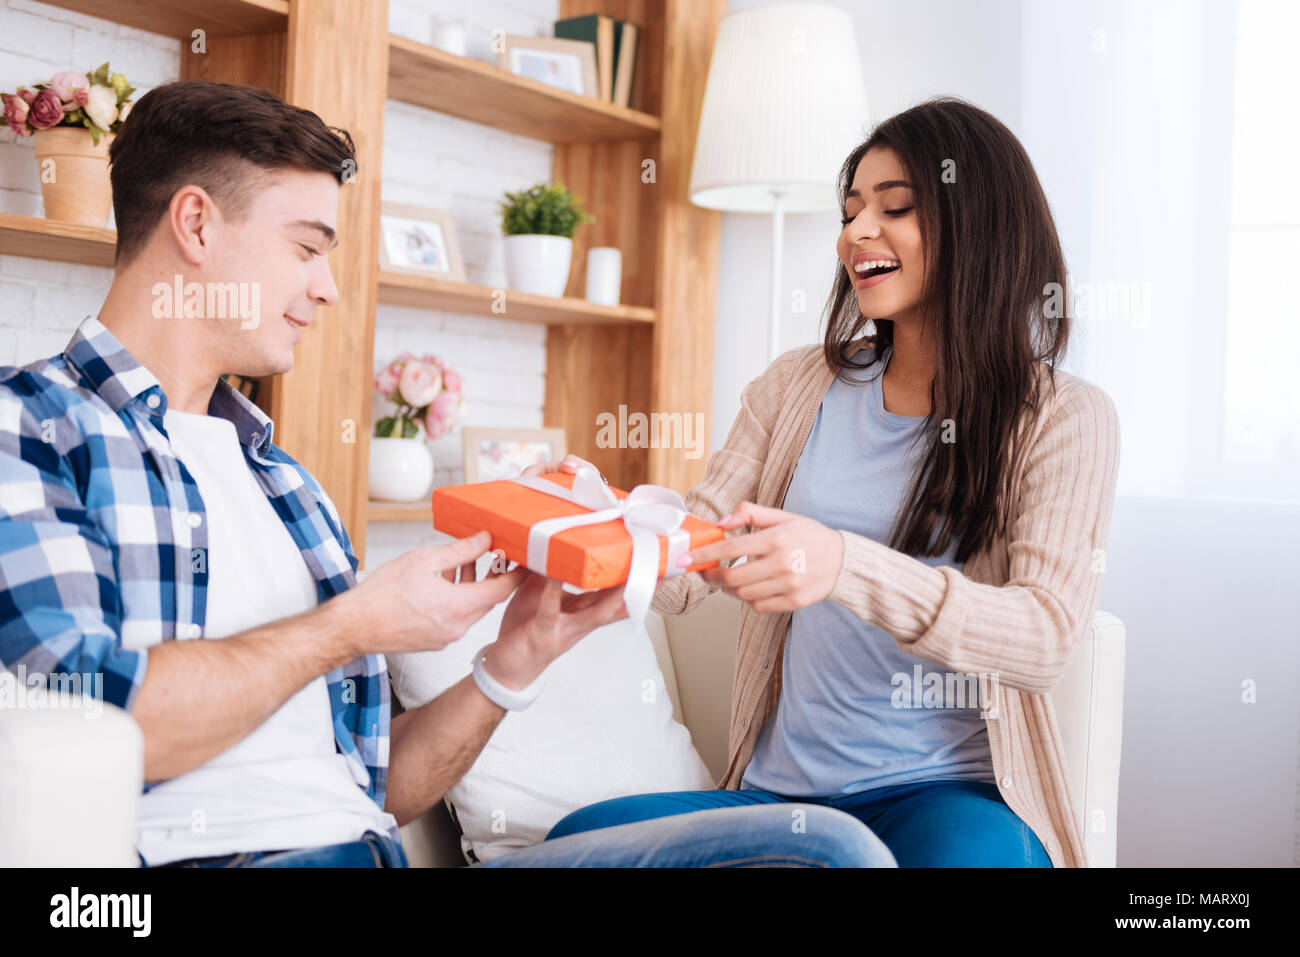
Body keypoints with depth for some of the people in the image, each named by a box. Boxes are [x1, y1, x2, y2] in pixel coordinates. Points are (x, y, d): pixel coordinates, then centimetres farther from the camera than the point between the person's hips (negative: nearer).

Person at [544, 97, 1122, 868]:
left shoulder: (1064, 419, 0)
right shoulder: (797, 388, 12)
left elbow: (1048, 636, -15)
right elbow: (686, 572, 6)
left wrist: (844, 566, -30)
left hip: (951, 798, -4)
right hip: (780, 792, 4)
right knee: (578, 836, -23)